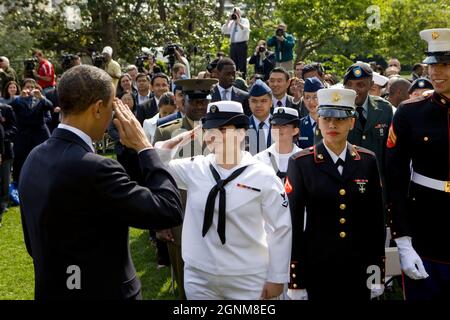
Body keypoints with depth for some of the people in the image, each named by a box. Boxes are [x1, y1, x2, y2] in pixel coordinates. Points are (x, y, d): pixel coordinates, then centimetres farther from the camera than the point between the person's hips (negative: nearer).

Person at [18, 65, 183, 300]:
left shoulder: (35, 158, -1)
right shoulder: (93, 169, -26)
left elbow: (33, 244, 9)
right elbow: (170, 210, -21)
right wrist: (144, 147, -12)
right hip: (102, 291, -7)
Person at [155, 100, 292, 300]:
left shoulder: (263, 176, -10)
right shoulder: (194, 168, -2)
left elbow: (280, 230, -7)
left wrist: (277, 278, -5)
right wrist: (179, 139, -7)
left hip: (248, 280, -3)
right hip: (199, 276, 3)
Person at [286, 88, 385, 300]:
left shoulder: (367, 161, 3)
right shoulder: (300, 163, -6)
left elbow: (376, 217, 6)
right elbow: (293, 222, -7)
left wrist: (377, 269, 4)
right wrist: (295, 279, -8)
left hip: (358, 268, 2)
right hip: (316, 268, -2)